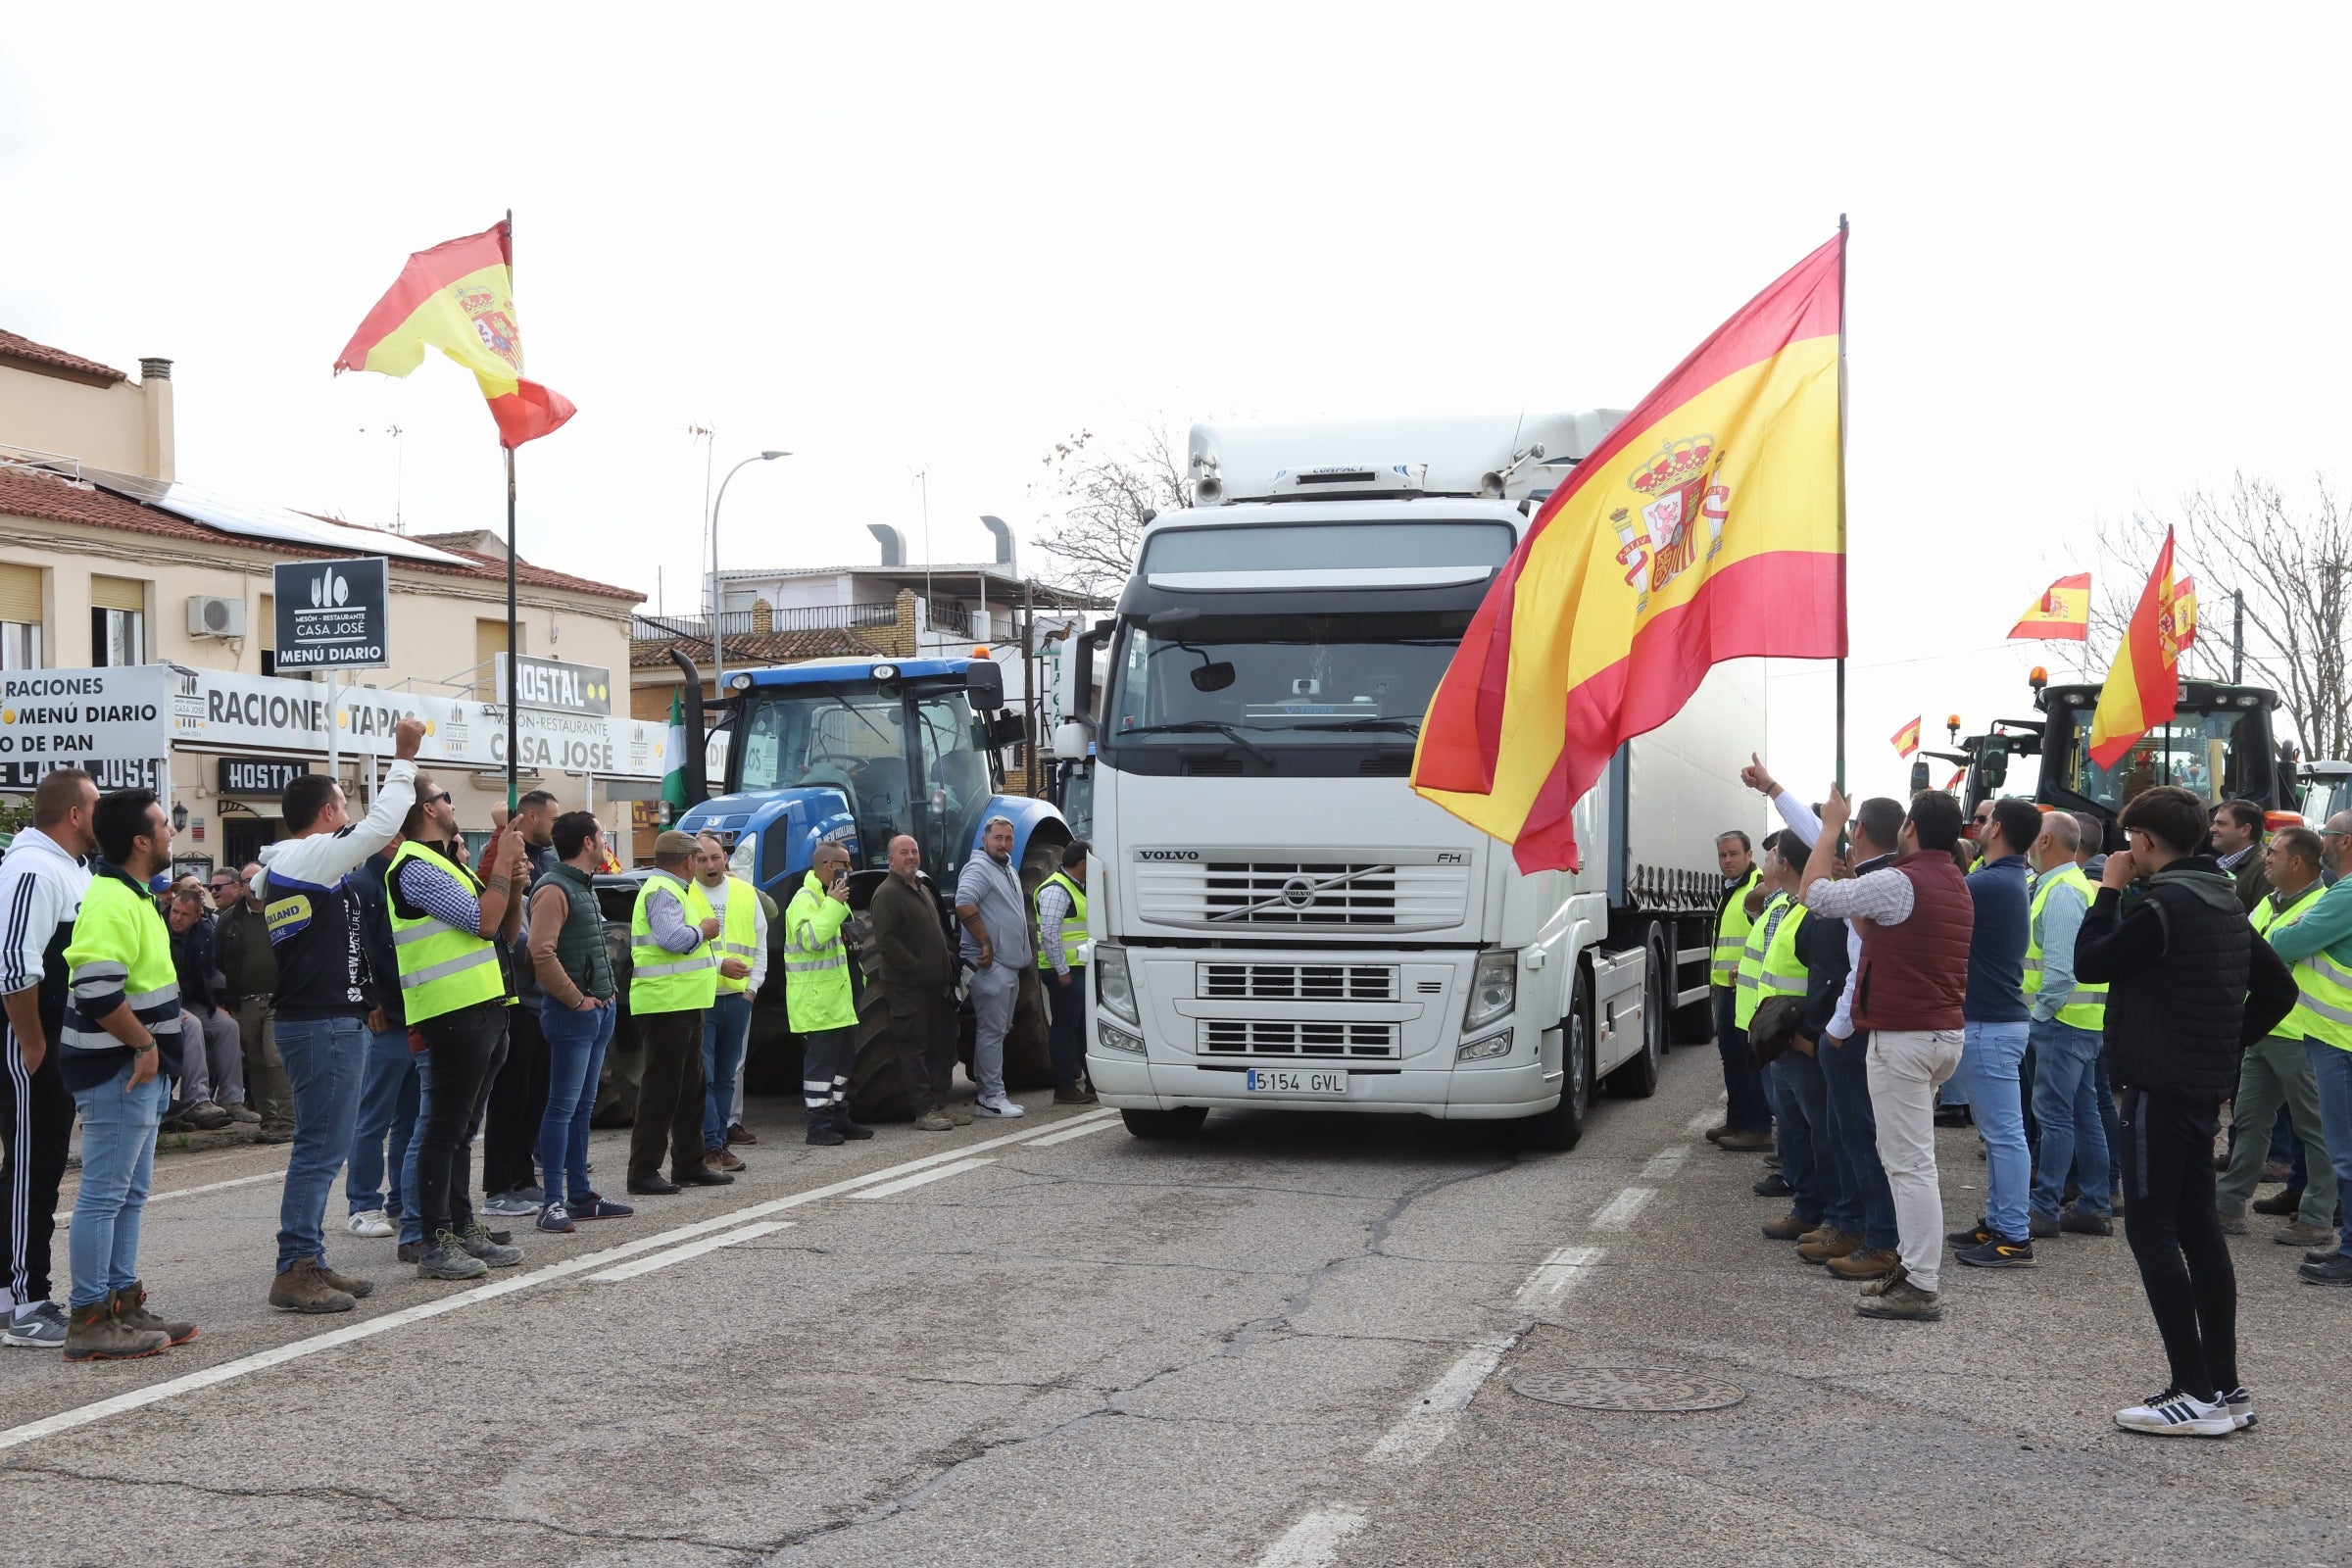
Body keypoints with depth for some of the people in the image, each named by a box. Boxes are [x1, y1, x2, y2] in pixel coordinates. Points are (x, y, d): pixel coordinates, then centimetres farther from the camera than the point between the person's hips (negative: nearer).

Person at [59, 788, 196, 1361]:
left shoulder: (130, 895, 14)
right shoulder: (113, 902, -19)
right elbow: (97, 991, -28)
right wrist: (144, 1045, -17)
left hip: (136, 1068, 11)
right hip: (118, 1071, -11)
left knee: (130, 1193, 15)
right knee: (104, 1194, -6)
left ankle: (122, 1303, 22)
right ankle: (89, 1320, -1)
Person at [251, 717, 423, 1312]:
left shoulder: (279, 864, 15)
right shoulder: (314, 856, -13)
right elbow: (381, 824, -16)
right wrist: (404, 758, -7)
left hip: (304, 1017, 10)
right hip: (327, 1023, -10)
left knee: (321, 1148, 14)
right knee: (320, 1148, -9)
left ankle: (309, 1263, 18)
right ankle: (294, 1271, -8)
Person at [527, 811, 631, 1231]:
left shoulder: (583, 886, 17)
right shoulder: (554, 889, -14)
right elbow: (541, 952, -25)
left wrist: (607, 993, 14)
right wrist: (576, 999, -18)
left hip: (599, 1010, 10)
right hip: (572, 1013, -10)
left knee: (582, 1107, 13)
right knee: (563, 1107, -8)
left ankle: (580, 1195, 19)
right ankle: (554, 1202, -6)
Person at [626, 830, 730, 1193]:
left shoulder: (673, 890, 20)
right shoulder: (661, 892, -14)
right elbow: (672, 937, -28)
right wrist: (703, 931, -12)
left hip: (684, 1004, 11)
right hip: (665, 1004, -11)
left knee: (690, 1085, 15)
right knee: (661, 1088, -9)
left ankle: (689, 1164, 22)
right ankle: (643, 1172, -6)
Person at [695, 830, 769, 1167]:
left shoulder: (746, 893, 10)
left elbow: (760, 943, 16)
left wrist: (752, 986, 8)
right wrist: (719, 964, -17)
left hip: (737, 997, 5)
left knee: (727, 1075, 10)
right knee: (703, 1076, -8)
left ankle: (718, 1142, 17)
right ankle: (710, 1147, -5)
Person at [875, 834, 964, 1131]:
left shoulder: (923, 890, 20)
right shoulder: (887, 894, -11)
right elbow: (885, 940, -20)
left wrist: (948, 965, 15)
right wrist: (916, 967, -19)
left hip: (936, 984, 9)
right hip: (907, 987, -9)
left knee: (942, 1045, 12)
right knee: (914, 1047, -4)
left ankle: (941, 1100, 21)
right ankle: (925, 1110, -2)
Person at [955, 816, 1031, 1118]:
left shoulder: (1010, 871, 20)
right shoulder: (978, 869, -12)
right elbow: (964, 904, -28)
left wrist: (1021, 958, 21)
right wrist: (986, 943, -25)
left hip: (1010, 966, 10)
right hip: (991, 966, -10)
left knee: (999, 1030, 13)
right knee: (992, 1031, -8)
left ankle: (988, 1090, 20)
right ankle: (991, 1097, -7)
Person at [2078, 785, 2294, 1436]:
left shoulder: (2164, 903, -17)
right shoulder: (2225, 901, 13)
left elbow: (2090, 962, -9)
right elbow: (2277, 990, 17)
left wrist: (2110, 889, -1)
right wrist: (2226, 1045, 16)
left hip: (2160, 1087, -9)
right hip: (2205, 1088, 9)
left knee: (2151, 1226, -5)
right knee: (2198, 1226, 13)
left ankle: (2196, 1393, -7)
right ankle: (2226, 1387, 17)